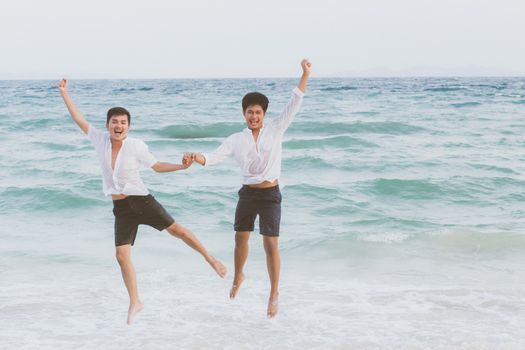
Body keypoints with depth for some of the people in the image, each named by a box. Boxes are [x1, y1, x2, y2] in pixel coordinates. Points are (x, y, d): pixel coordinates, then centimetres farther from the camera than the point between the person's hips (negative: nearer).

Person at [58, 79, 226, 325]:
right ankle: (135, 302, 10)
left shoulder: (136, 146, -9)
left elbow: (157, 166, 3)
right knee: (122, 256, -2)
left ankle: (211, 260, 8)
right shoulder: (100, 140, -2)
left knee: (175, 229, -10)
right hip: (121, 208, 3)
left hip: (140, 200, -3)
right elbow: (79, 119, 5)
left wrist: (181, 166, -10)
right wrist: (64, 93, 4)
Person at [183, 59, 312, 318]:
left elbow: (294, 104, -7)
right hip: (248, 194, 3)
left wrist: (305, 74, -14)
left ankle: (274, 293, 7)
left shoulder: (275, 130, -2)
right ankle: (238, 277, 45)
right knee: (240, 238, 17)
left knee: (271, 245, -7)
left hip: (270, 194, -2)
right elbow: (214, 157, -9)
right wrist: (195, 158, -30)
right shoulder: (236, 140, 0)